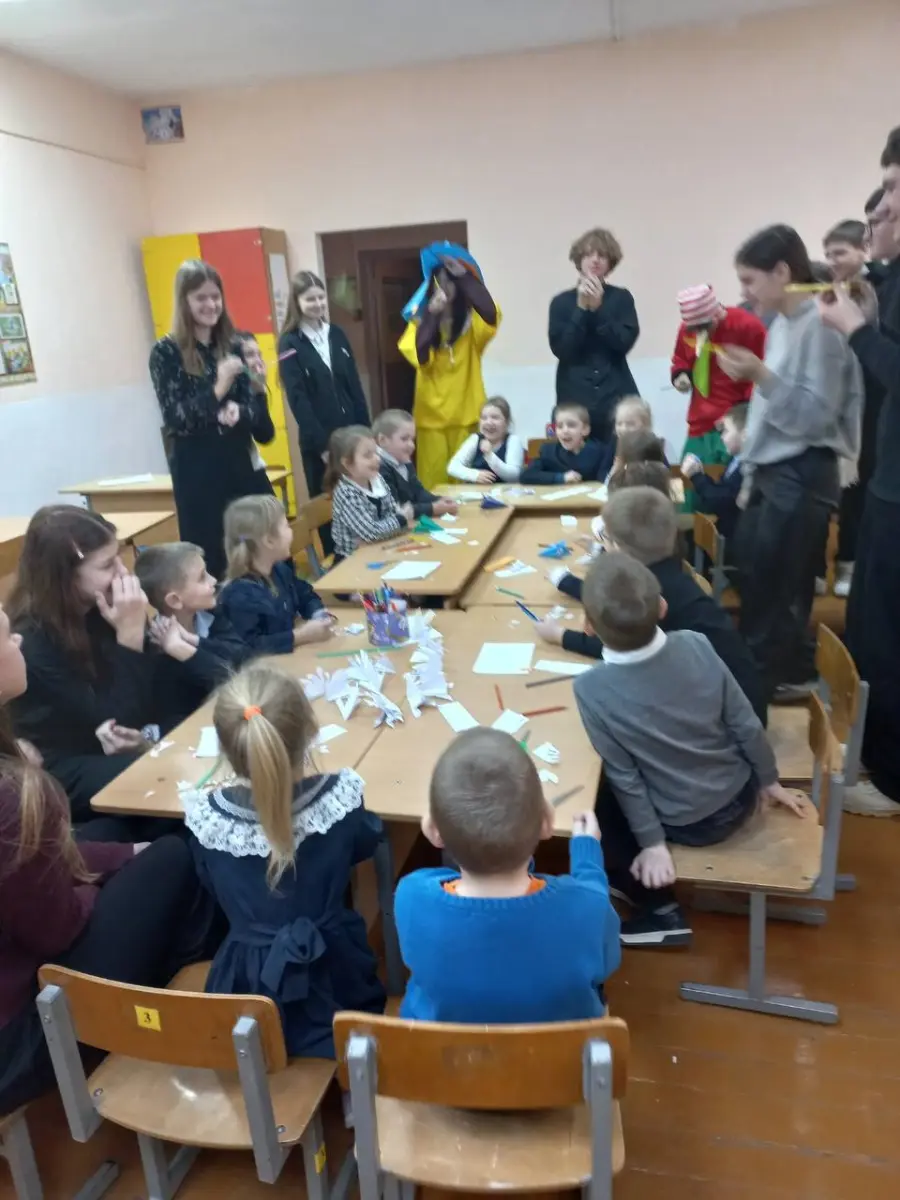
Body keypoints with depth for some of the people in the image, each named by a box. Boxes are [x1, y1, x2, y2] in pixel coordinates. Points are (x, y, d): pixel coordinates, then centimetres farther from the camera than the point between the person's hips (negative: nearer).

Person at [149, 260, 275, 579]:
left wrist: (239, 412, -15)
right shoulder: (166, 352, -3)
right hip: (198, 473, -4)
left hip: (242, 464, 4)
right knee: (212, 558, 0)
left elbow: (256, 409, 8)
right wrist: (217, 389, -21)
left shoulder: (233, 346, 10)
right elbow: (175, 419, -10)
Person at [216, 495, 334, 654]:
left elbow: (305, 596, 23)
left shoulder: (280, 570, 7)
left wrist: (318, 613, 0)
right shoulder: (240, 594, -22)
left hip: (289, 656, 7)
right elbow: (246, 649, -28)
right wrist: (301, 635, -28)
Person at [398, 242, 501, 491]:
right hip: (431, 414, 1)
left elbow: (492, 316, -20)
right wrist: (431, 315, -16)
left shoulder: (471, 320, 3)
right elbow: (418, 357, -11)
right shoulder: (420, 319, 5)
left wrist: (465, 276, -21)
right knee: (434, 481, 2)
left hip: (467, 412, 0)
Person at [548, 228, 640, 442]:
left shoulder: (621, 298, 9)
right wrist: (582, 308, -10)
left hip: (616, 397, 1)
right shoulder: (562, 302, 7)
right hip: (575, 398, 0)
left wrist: (598, 308, -9)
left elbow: (625, 342, -4)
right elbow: (561, 349, -5)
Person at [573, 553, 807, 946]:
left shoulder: (591, 690, -28)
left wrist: (652, 843, -4)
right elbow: (746, 724, -7)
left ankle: (661, 911, 19)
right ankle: (645, 882, 38)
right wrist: (769, 781, 9)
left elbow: (624, 777, -17)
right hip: (741, 797, 5)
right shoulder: (695, 644, -18)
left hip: (691, 825, -5)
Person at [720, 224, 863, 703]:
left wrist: (761, 375, -24)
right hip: (772, 473, 9)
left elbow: (816, 415, -18)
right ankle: (764, 671, 26)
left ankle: (784, 676, 16)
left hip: (802, 476, -9)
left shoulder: (822, 324, -13)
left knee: (777, 589, 0)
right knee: (754, 580, 13)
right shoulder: (781, 325, 13)